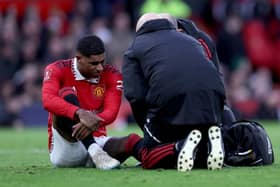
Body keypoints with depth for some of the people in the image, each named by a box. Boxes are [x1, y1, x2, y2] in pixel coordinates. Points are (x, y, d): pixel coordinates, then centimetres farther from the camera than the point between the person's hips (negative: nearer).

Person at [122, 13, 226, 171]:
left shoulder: (135, 48, 24)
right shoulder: (191, 41, 37)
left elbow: (136, 95, 7)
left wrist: (148, 128, 19)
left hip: (169, 100, -4)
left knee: (146, 154, 16)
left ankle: (180, 147, -16)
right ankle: (210, 143, -9)